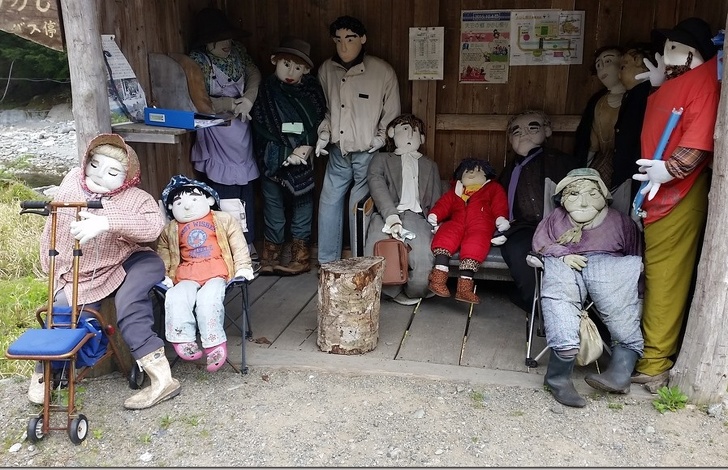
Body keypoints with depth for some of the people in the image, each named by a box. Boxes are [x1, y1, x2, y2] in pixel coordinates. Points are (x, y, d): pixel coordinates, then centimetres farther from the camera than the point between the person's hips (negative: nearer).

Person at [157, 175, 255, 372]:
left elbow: (238, 244, 8)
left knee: (208, 299, -31)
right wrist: (163, 274, 13)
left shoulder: (223, 220, 12)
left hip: (217, 271, -3)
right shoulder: (171, 230, 20)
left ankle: (215, 344, -23)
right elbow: (163, 253, 27)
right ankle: (184, 341, -21)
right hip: (187, 275, 3)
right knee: (175, 298, -27)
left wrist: (243, 267, -2)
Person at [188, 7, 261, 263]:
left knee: (246, 188, 12)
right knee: (225, 194, -4)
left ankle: (248, 244, 23)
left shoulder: (237, 51, 8)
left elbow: (254, 75, 4)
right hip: (217, 136, -5)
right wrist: (231, 103, -19)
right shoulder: (197, 61, -7)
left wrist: (248, 99, -15)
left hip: (243, 130, 6)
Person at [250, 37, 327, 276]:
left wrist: (305, 148, -13)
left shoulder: (311, 89, 2)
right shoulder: (266, 91, 0)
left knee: (302, 203, 5)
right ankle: (271, 254, 18)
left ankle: (301, 254, 16)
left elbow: (319, 123, 0)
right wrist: (286, 155, -11)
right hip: (273, 161, 0)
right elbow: (261, 130, -5)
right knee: (273, 204, 8)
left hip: (303, 160, 0)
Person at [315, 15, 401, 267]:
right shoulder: (326, 69, 3)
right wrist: (323, 134, 4)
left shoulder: (383, 71, -9)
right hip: (337, 152, 4)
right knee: (329, 202, 9)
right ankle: (327, 263, 23)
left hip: (368, 154, -4)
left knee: (360, 208, 1)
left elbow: (392, 112, 1)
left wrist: (380, 138, -8)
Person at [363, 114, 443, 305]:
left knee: (423, 257, -33)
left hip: (416, 216, 1)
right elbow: (378, 188, 1)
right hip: (387, 216, -1)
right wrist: (392, 217, -20)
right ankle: (394, 290, -5)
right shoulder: (381, 159, 23)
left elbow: (436, 201, 21)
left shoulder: (430, 165, 33)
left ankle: (413, 293, -4)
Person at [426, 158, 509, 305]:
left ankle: (465, 284, -45)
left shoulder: (493, 188, 30)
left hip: (480, 226, -2)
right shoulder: (455, 190, 38)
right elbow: (444, 203, 21)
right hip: (456, 223, 3)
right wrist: (434, 215, 1)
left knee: (475, 242, -36)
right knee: (444, 235, -32)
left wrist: (501, 218, -9)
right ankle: (439, 276, -43)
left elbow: (499, 203, 12)